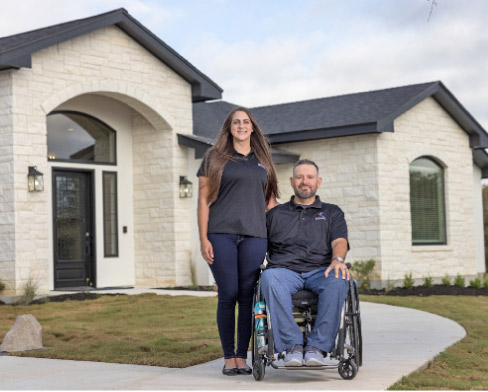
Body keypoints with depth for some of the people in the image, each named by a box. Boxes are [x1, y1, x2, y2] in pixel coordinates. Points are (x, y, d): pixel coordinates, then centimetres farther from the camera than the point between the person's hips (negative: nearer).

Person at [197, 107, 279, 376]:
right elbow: (203, 199, 4)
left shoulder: (262, 161, 18)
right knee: (228, 296, -5)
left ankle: (242, 357, 7)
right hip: (221, 234, -2)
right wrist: (203, 238, -5)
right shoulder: (215, 158, 9)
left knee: (248, 296, -1)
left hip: (254, 235, 2)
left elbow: (270, 200, 22)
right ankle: (228, 357, 5)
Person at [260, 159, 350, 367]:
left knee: (338, 280, -37)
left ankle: (317, 346, -31)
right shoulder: (275, 214, 25)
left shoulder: (332, 213, 23)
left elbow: (339, 242, 5)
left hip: (320, 272, 0)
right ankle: (292, 346, -33)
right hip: (285, 270, 0)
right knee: (270, 277, -37)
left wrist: (337, 260, -18)